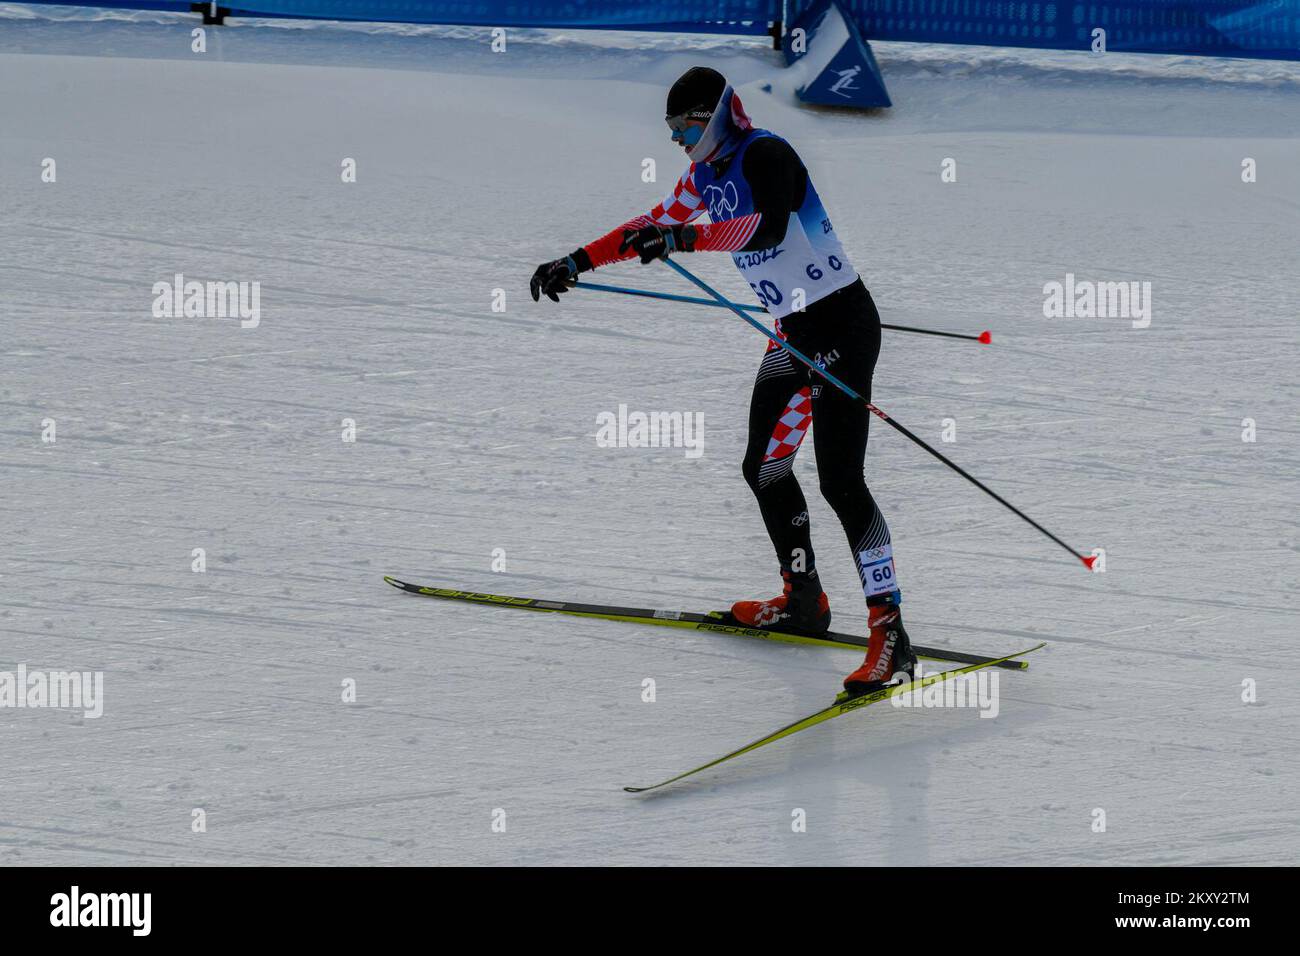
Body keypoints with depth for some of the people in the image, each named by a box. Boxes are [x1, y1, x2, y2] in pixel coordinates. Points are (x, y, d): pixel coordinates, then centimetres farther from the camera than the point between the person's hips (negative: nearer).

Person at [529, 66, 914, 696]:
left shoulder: (765, 154, -17)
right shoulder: (706, 176, 10)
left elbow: (769, 228, -35)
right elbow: (653, 225, 21)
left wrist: (686, 238, -42)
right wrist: (576, 263, 16)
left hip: (842, 322, -10)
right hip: (794, 331, 10)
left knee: (839, 479, -15)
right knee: (763, 467, 13)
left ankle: (890, 636, -17)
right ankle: (804, 602, 29)